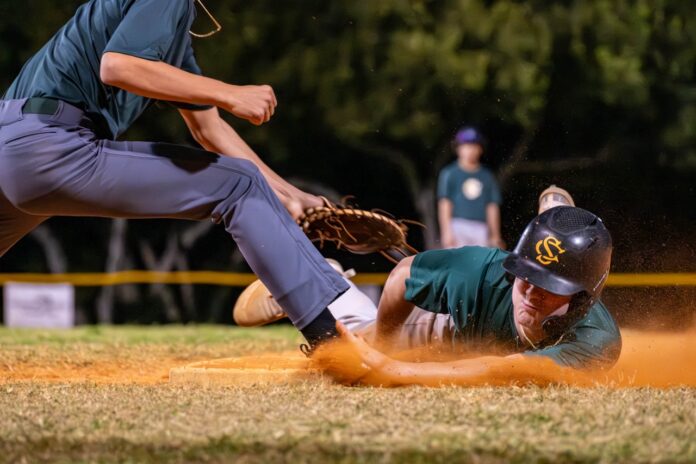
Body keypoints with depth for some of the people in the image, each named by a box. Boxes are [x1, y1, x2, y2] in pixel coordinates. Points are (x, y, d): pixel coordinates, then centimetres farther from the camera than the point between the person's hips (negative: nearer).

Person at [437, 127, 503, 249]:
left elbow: (493, 207, 15)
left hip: (481, 230, 3)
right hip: (456, 228, -3)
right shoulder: (449, 174, 6)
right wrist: (447, 232, -8)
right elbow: (444, 204, 0)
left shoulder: (487, 176, 15)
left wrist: (496, 236, 12)